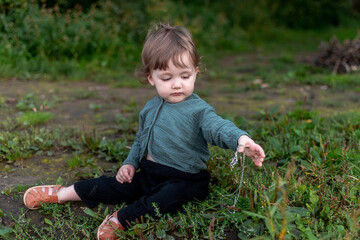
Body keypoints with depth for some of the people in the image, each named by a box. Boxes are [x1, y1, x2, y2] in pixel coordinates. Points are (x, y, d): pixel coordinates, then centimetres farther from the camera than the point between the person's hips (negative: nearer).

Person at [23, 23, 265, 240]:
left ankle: (122, 219, -24)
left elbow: (218, 127, -34)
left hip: (184, 179, -6)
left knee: (169, 197, -34)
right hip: (149, 173, 6)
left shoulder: (198, 110, -15)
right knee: (116, 185, 6)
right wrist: (130, 163, 5)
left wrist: (241, 140, -55)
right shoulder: (150, 109, 5)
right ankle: (62, 193, 22)